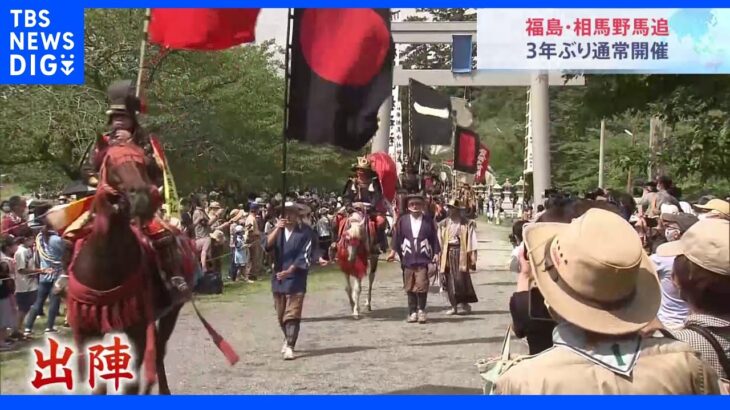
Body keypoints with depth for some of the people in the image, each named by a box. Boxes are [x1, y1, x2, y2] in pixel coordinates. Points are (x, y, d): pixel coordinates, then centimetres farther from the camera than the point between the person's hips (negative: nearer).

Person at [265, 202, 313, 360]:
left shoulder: (305, 231, -4)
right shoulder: (278, 230, 8)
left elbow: (305, 255, -10)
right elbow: (268, 246, -9)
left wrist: (289, 271, -19)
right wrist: (277, 229, -22)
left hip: (296, 278, -5)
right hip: (278, 277, 5)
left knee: (292, 314, -12)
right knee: (281, 314, 15)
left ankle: (290, 346, -15)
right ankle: (288, 339, 35)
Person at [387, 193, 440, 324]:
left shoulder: (429, 221, 5)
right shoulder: (402, 221, 6)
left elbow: (434, 239, 6)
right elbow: (397, 237, 8)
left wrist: (436, 253, -1)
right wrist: (393, 252, 1)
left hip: (423, 259, -2)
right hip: (408, 259, 2)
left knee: (421, 286, -8)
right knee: (410, 287, 6)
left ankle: (421, 310, 7)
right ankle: (412, 312, 15)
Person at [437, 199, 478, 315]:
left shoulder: (467, 224, -1)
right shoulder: (444, 224, 9)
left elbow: (471, 242, -3)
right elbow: (440, 241, 9)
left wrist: (472, 257, -8)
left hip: (461, 253, -3)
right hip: (448, 254, 4)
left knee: (461, 279, -8)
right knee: (449, 281, 3)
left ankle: (464, 302, 9)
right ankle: (454, 306, 11)